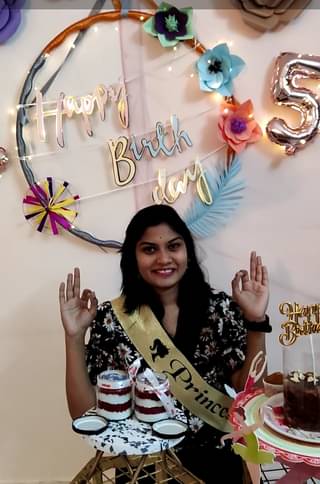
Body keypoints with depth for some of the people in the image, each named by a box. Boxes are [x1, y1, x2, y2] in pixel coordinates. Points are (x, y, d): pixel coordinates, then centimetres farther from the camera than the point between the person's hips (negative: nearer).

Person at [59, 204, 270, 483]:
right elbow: (84, 413, -7)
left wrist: (255, 321, -16)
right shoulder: (112, 318, -7)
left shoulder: (221, 308, -4)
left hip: (214, 459, 1)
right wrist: (75, 336, -18)